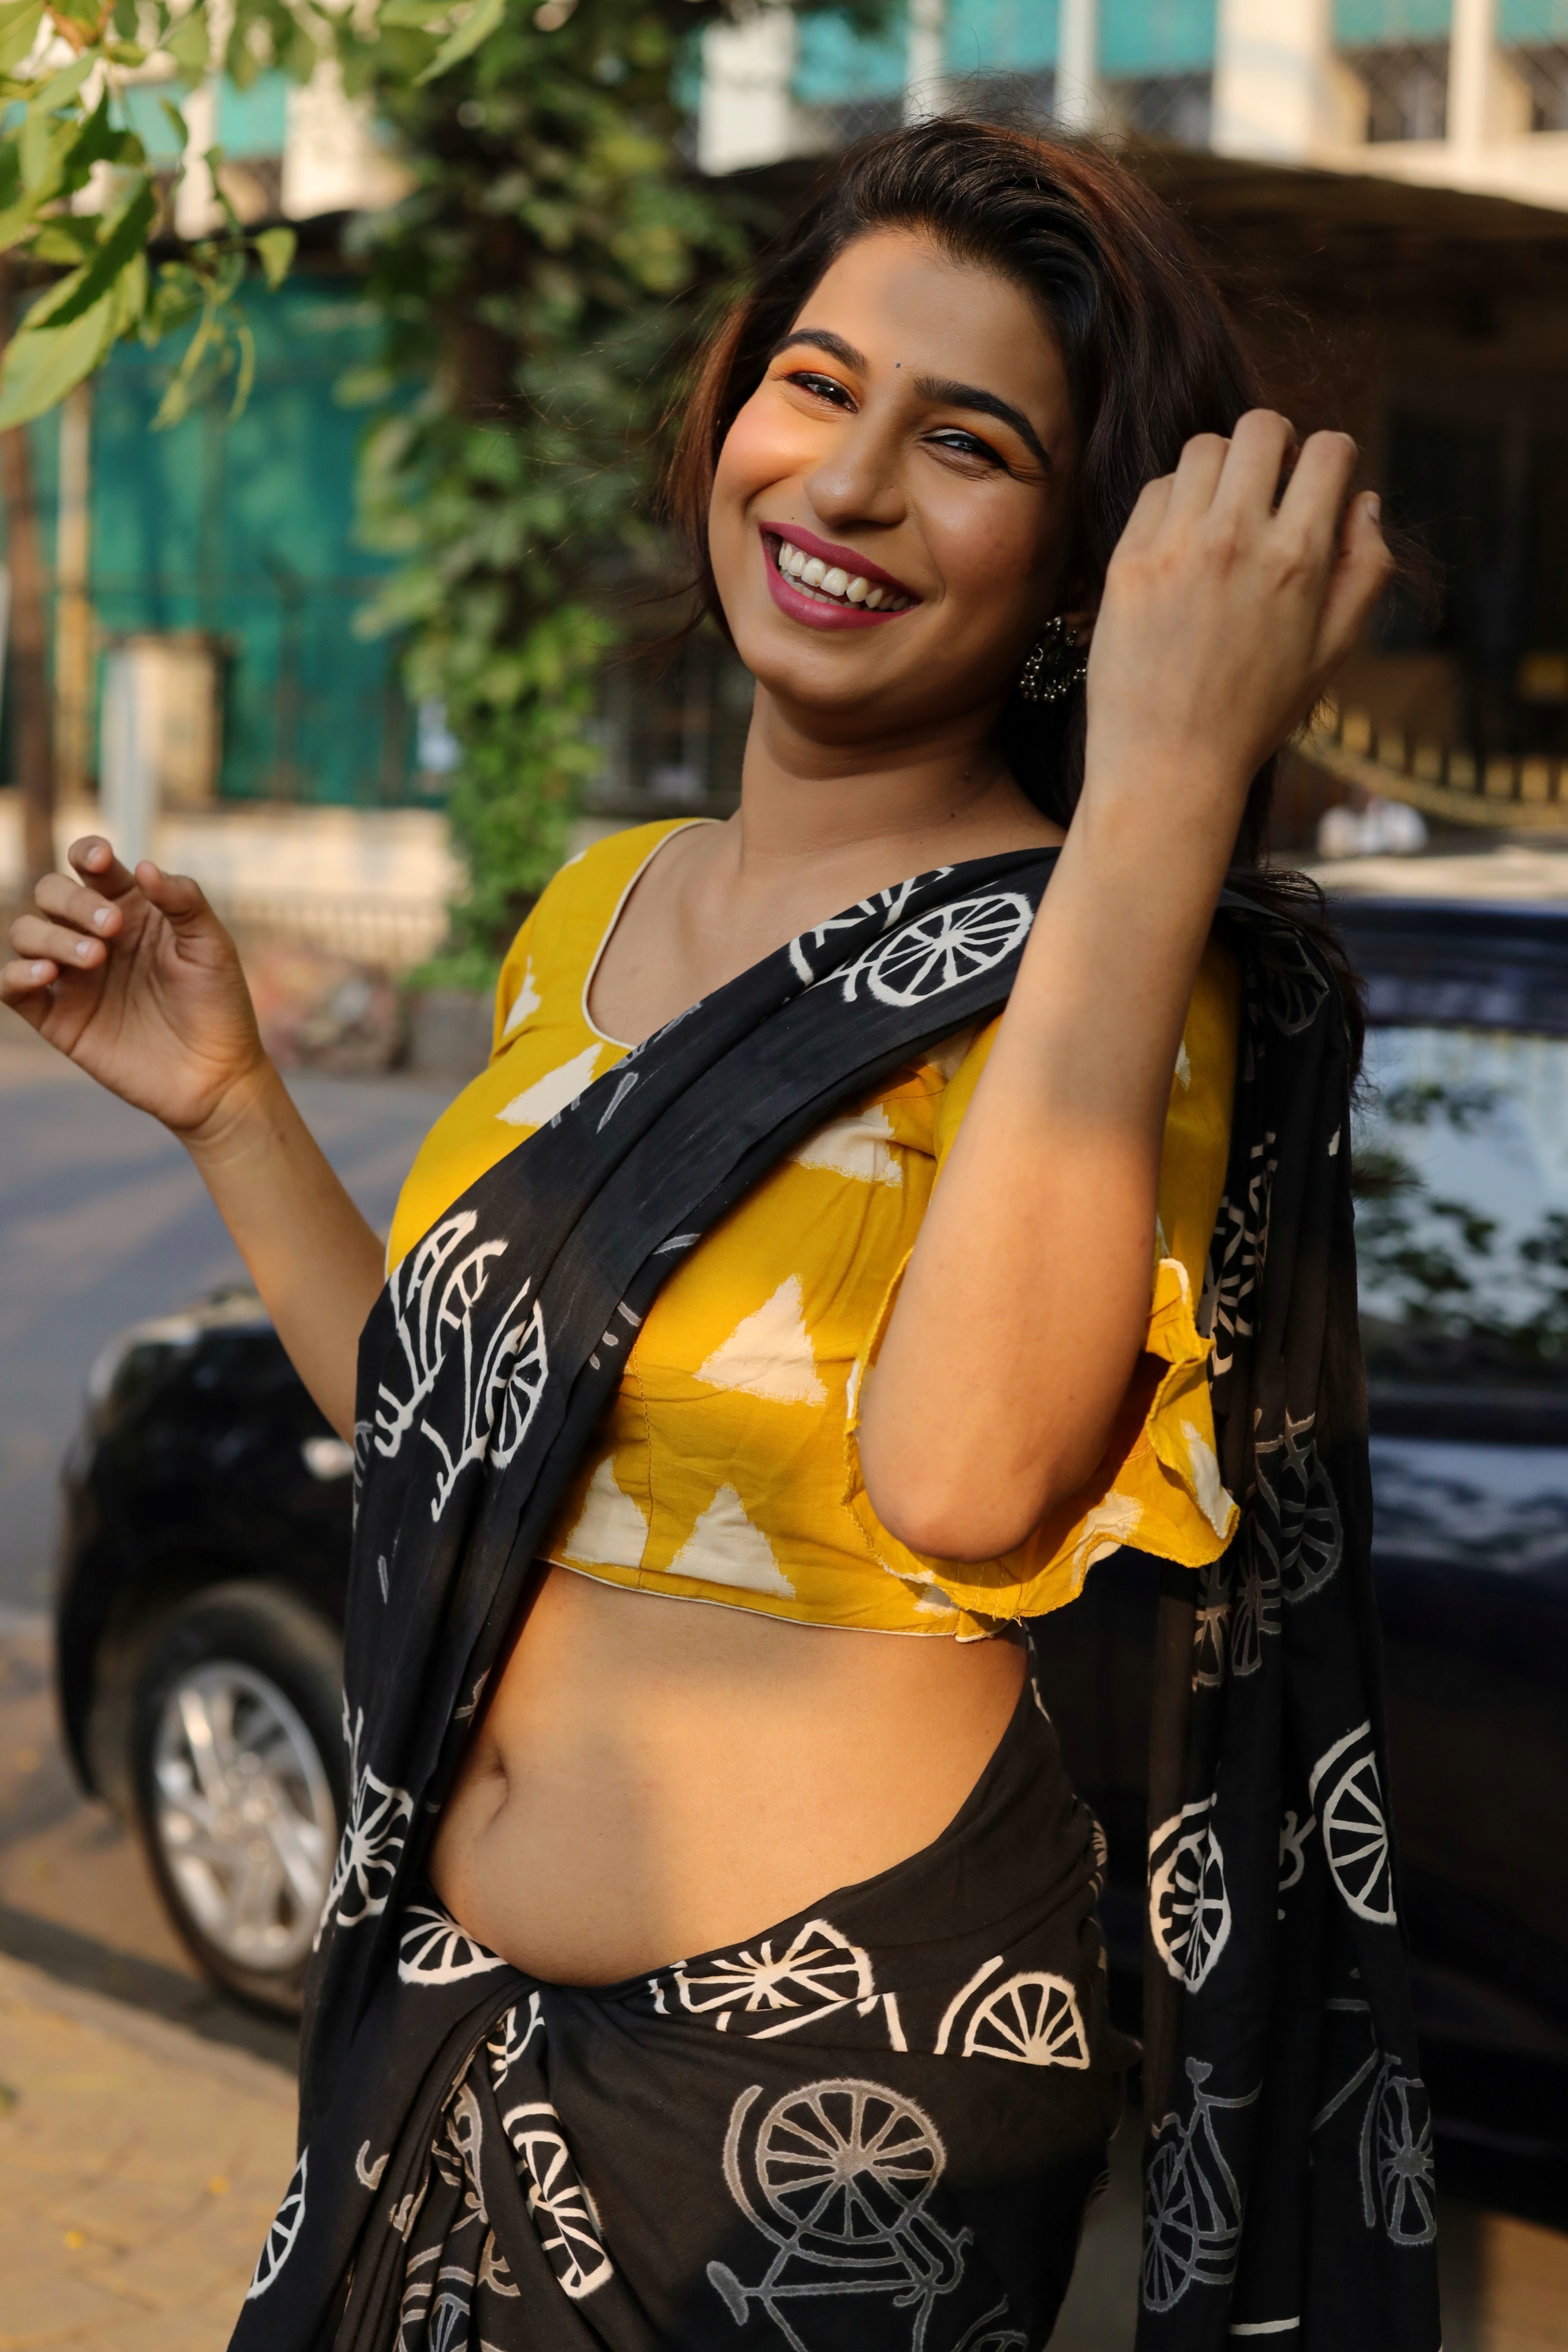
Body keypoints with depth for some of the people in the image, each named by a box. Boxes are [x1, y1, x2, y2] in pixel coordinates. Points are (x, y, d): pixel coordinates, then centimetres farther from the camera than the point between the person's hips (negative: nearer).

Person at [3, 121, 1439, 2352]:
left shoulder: (1116, 973, -15)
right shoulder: (598, 912, 6)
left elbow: (961, 1486, -35)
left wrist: (1169, 788, -35)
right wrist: (226, 1102, 5)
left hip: (838, 2077, -6)